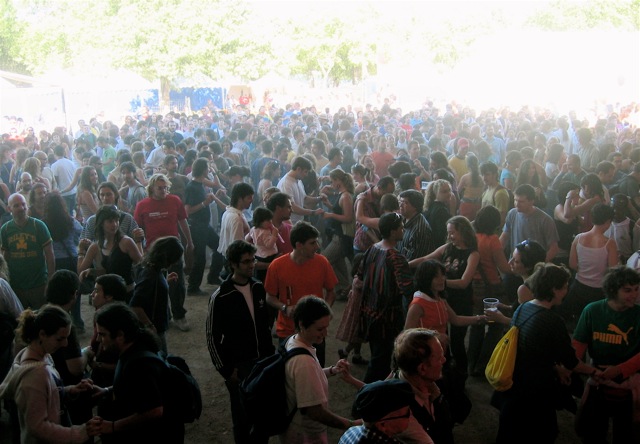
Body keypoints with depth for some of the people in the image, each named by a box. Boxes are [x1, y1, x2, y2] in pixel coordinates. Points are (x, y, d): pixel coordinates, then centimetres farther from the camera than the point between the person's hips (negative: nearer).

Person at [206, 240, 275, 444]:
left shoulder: (259, 288, 0)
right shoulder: (221, 297, -17)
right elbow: (212, 337, -11)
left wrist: (270, 355, 11)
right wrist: (226, 370, -10)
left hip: (262, 362, 5)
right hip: (238, 366, -5)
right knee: (242, 414, 8)